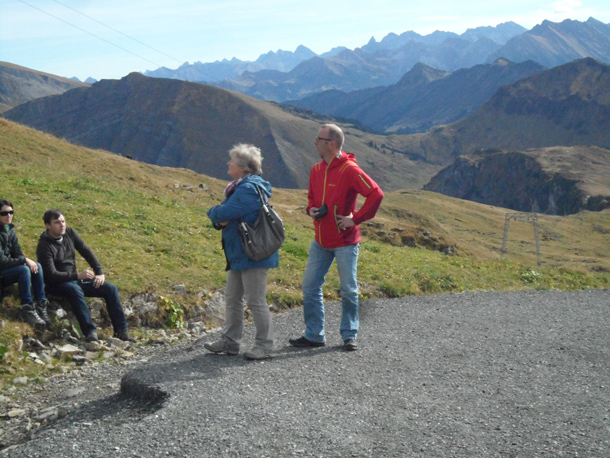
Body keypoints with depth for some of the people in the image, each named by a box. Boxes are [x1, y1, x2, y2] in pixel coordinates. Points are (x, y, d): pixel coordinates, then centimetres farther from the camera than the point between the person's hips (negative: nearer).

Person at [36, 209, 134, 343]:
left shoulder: (69, 233, 1)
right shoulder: (44, 246, -17)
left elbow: (86, 252, 6)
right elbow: (52, 275, -24)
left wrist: (100, 273, -3)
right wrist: (78, 275, -29)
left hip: (75, 278, 7)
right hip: (56, 284, -7)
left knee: (110, 289, -8)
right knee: (75, 290, -40)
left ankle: (121, 331, -8)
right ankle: (90, 332, -41)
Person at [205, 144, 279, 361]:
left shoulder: (249, 189, -20)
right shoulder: (239, 186, 14)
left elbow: (223, 213, -26)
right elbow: (221, 216, 15)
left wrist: (214, 213, -4)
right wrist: (219, 220, -9)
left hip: (253, 255, -11)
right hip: (238, 254, 11)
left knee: (256, 301, -2)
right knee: (232, 298, 15)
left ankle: (264, 345, 8)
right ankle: (230, 341, 25)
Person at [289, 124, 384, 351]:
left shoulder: (349, 170, -15)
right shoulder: (316, 170, 7)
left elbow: (376, 194, -19)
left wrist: (356, 218, -17)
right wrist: (311, 209, 2)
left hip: (345, 242, -7)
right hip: (320, 242, 7)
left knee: (348, 290, 4)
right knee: (310, 286, 7)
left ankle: (349, 336, 18)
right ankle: (314, 335, 17)